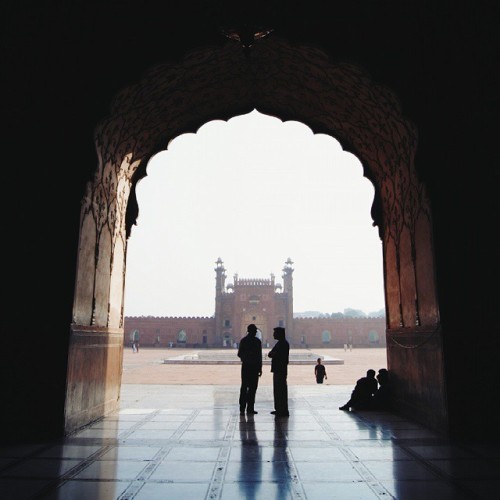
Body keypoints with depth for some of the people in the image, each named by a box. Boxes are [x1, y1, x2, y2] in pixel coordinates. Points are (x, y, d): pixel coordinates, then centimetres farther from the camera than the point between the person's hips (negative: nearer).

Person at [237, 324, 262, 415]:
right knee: (252, 387, 1)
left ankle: (242, 408, 12)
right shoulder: (257, 341, -8)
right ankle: (250, 408, 0)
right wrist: (260, 368, -4)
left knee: (244, 387, 10)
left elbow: (239, 354, 5)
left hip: (245, 366, 4)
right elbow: (259, 356, -9)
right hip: (254, 366, -4)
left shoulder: (243, 340, 4)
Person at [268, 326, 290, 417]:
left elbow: (279, 355, -20)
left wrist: (272, 354, -6)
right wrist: (272, 353, -3)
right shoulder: (280, 343, 17)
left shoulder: (284, 344, -13)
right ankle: (278, 409, 23)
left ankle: (283, 411, -2)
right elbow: (272, 354, 17)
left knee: (281, 390, -7)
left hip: (281, 370, -10)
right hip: (277, 369, 10)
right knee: (277, 390, 15)